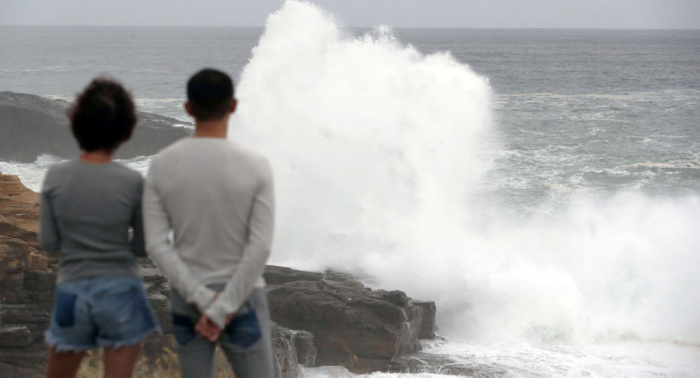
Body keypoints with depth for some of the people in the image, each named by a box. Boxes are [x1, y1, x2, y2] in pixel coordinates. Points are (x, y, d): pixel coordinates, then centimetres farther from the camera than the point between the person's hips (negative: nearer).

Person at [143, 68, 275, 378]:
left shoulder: (161, 165, -8)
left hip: (186, 301, 3)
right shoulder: (256, 168, -15)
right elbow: (260, 248, -20)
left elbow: (156, 245, -11)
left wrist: (202, 301, -12)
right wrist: (223, 310, -16)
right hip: (241, 301, -2)